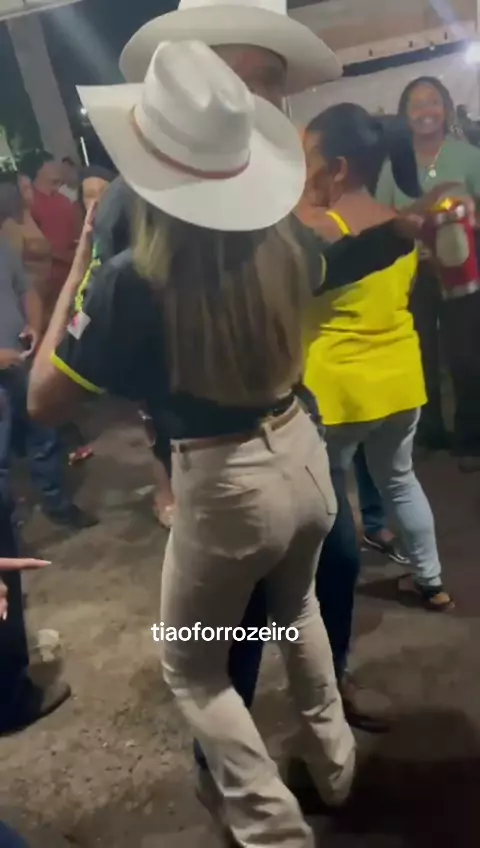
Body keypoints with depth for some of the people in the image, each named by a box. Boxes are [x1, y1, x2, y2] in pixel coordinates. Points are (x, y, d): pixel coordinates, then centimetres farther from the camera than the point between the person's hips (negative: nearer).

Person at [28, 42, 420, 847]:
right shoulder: (282, 242, -4)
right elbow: (344, 258, 21)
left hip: (224, 485, -6)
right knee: (296, 607, 35)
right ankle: (335, 765, 52)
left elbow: (44, 398, -12)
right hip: (301, 454, 6)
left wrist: (79, 266, -9)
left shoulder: (135, 278, -21)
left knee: (192, 668, 21)